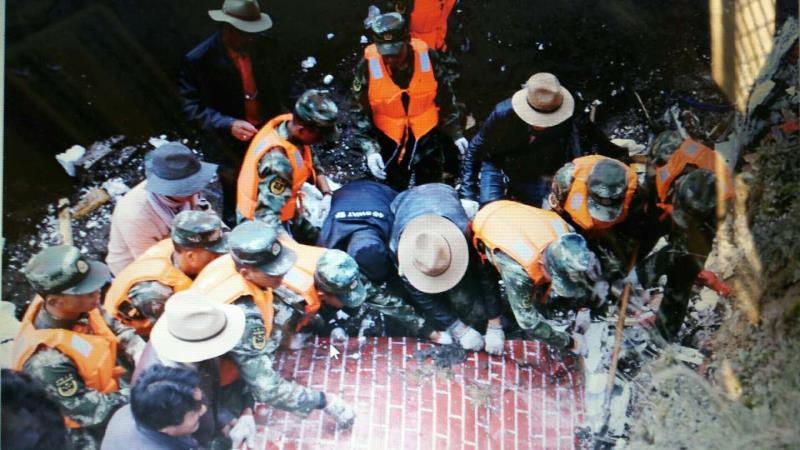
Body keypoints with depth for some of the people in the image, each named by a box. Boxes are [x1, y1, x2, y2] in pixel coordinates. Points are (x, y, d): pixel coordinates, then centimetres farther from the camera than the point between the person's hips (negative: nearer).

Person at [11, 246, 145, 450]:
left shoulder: (78, 307, -16)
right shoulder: (48, 360, -37)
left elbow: (117, 330, 2)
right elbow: (90, 412, -29)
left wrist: (144, 355, -15)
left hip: (111, 393, 7)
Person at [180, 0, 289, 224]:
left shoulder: (268, 48, -9)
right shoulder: (199, 60, -19)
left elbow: (281, 85, 9)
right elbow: (192, 106, -16)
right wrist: (228, 125, -29)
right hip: (231, 146, -2)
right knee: (236, 208, 14)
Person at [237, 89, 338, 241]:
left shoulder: (290, 123, -14)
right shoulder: (278, 160, -39)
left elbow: (312, 165, 3)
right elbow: (267, 215, -38)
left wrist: (327, 194, -9)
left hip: (283, 209, 8)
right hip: (262, 222, -8)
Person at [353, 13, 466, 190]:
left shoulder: (428, 58, -15)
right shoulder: (368, 66, -18)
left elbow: (446, 99, -1)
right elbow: (361, 114, -10)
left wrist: (456, 134, 2)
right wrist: (370, 149, -19)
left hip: (427, 137, 1)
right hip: (388, 142, -1)